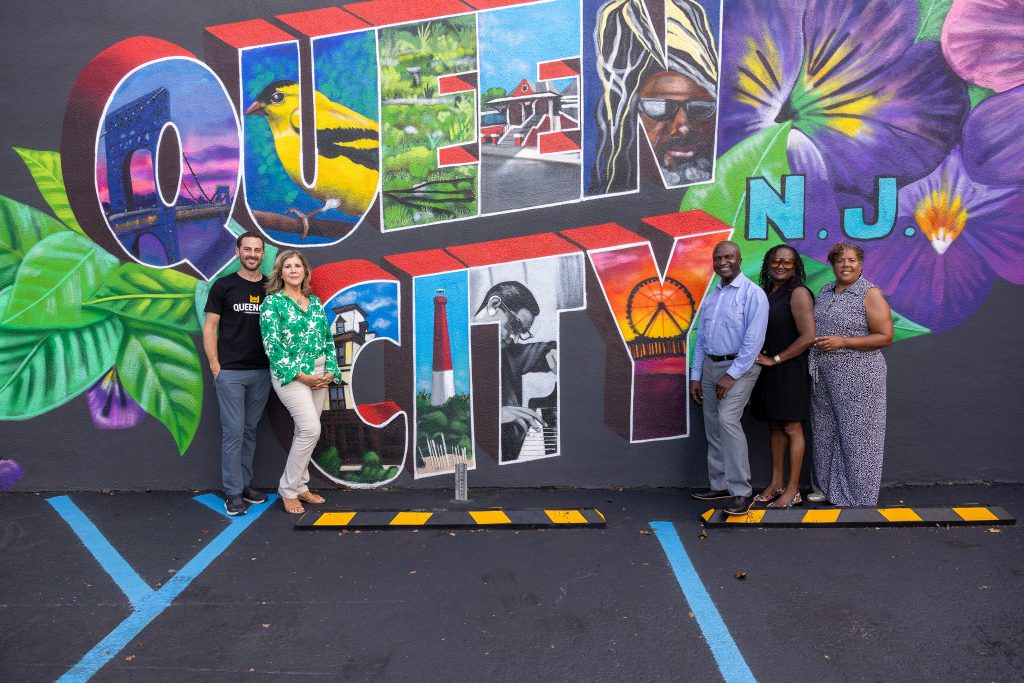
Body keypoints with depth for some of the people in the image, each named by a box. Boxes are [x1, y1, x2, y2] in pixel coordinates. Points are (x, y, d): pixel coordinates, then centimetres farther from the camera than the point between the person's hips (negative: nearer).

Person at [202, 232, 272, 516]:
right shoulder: (223, 286, 0)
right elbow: (209, 328, 1)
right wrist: (215, 365, -6)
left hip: (262, 372, 3)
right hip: (230, 372, -3)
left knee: (250, 430, 11)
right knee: (233, 431, -2)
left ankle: (245, 484, 21)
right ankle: (233, 493, 6)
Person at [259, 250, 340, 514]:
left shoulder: (314, 301, 13)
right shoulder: (273, 302, -4)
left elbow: (328, 338, 14)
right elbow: (272, 345, -11)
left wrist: (331, 371, 1)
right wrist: (300, 375, -14)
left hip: (319, 374, 6)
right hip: (289, 374, -6)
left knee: (305, 431, 9)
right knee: (311, 429, -15)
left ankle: (300, 486, 22)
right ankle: (287, 489, 0)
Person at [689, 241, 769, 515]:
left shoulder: (753, 293, -9)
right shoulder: (711, 297, 14)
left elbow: (754, 339, -16)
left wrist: (732, 374, -19)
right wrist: (695, 376, 11)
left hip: (739, 366, -7)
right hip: (710, 366, 7)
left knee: (727, 420, -21)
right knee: (713, 427, 10)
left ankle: (741, 491, -14)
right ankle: (720, 484, 21)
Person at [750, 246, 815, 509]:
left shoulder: (798, 293, -11)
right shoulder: (766, 293, 12)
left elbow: (808, 336, -19)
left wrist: (774, 359, -14)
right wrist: (759, 356, 4)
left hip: (790, 369, -7)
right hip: (768, 370, 7)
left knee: (791, 428, -1)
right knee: (775, 427, 12)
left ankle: (793, 490, 8)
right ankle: (776, 483, 21)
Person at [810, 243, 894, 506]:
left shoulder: (871, 294, -9)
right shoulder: (826, 291, 11)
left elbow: (885, 336, -13)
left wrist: (842, 341, -20)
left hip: (858, 378, -7)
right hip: (823, 376, 7)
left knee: (856, 436, 1)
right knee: (825, 433, 14)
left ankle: (858, 497, 13)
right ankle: (828, 488, 28)